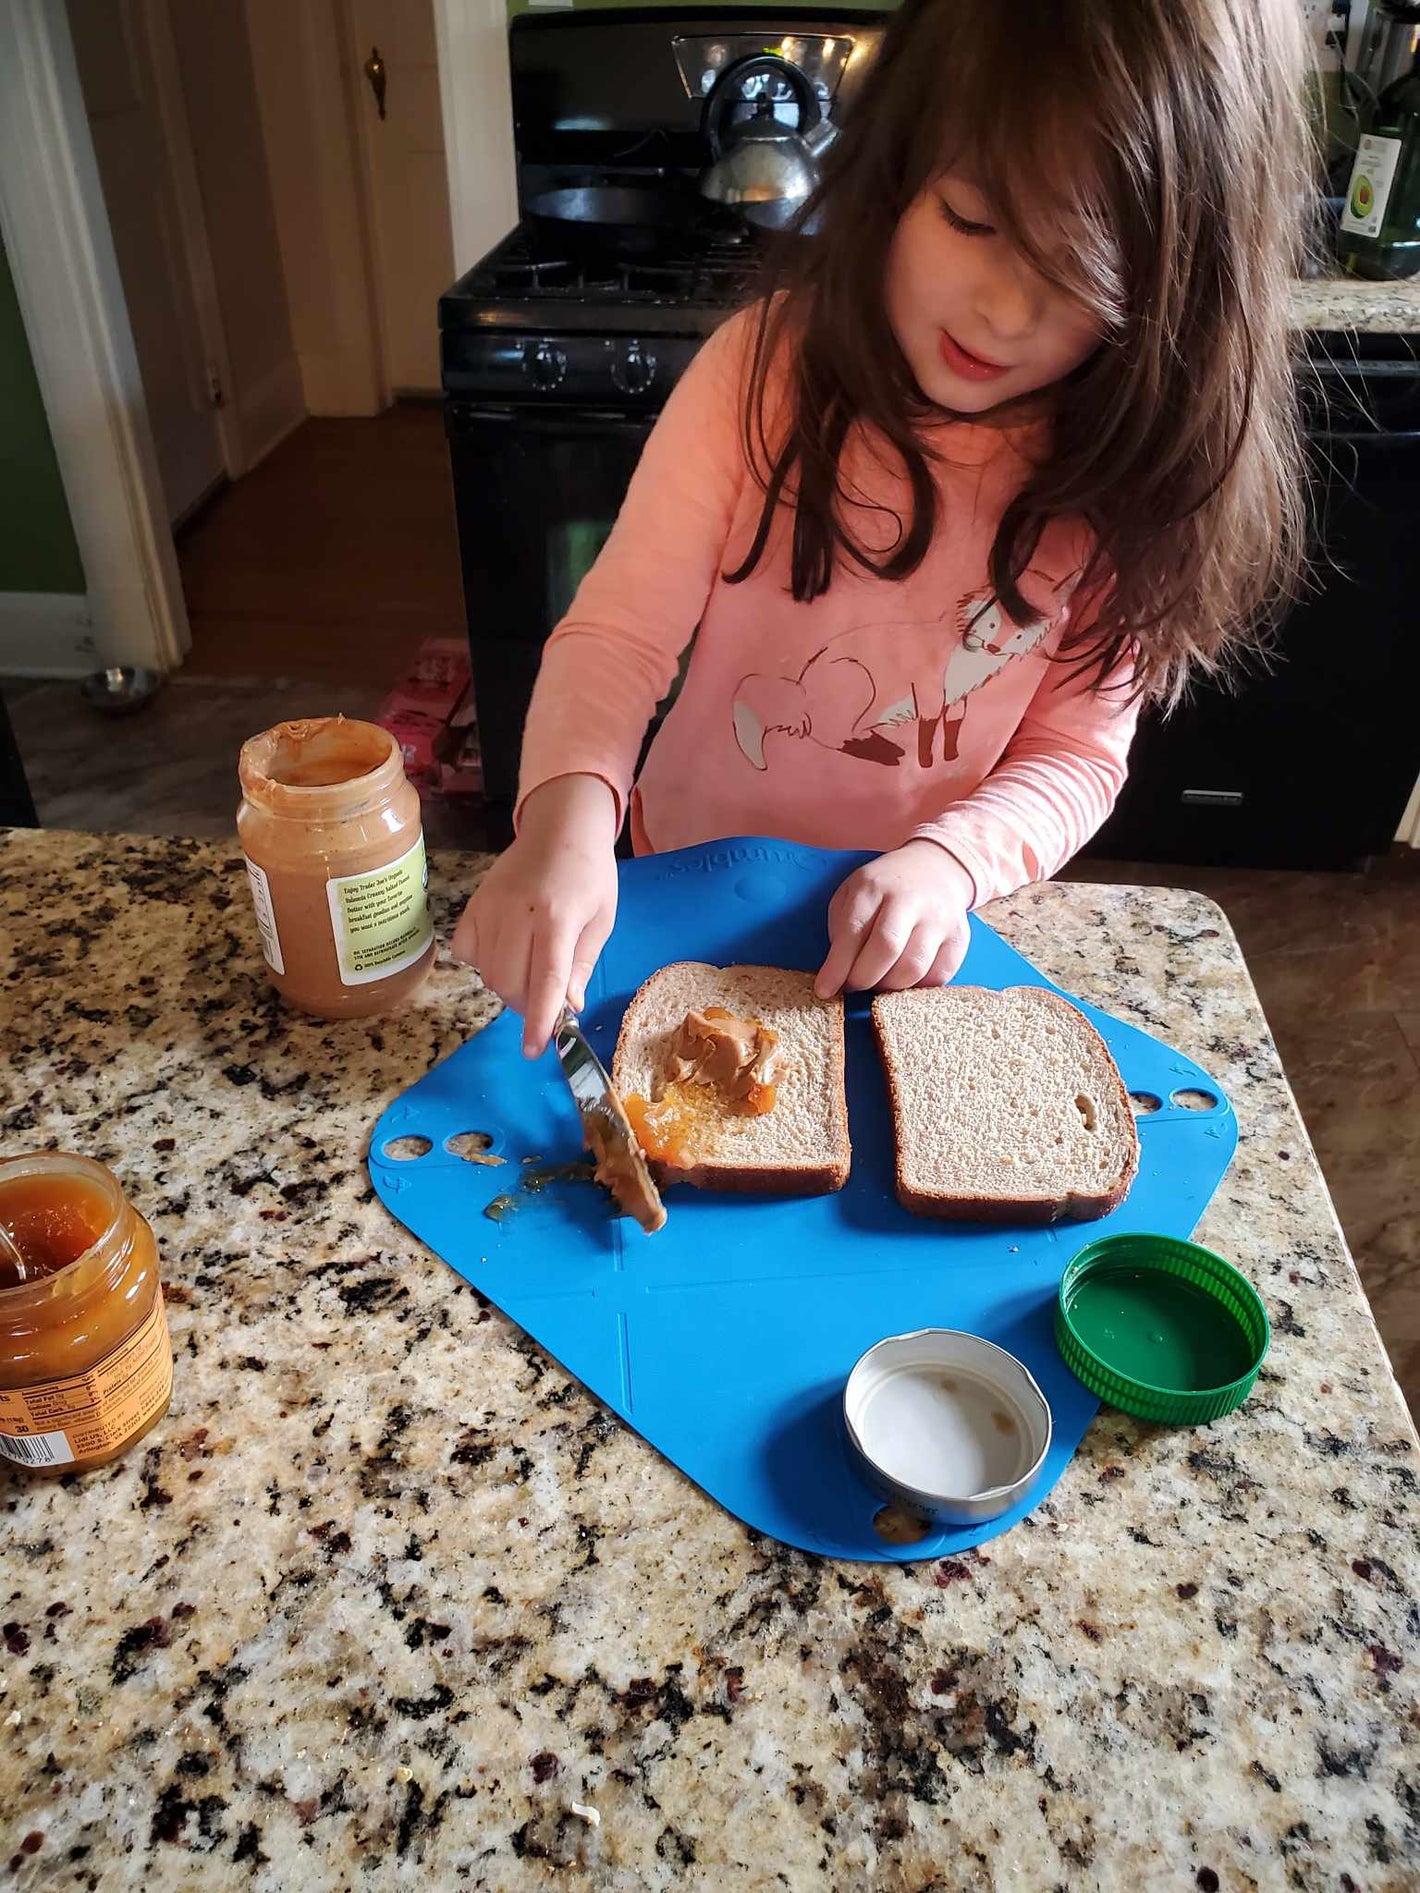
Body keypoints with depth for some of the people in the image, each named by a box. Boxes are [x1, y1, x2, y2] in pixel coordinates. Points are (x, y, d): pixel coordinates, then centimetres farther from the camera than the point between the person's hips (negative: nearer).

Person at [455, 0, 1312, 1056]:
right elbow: (619, 632, -17)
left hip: (920, 933, 2)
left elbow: (1080, 752, -8)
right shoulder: (764, 370, -16)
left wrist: (952, 861, -27)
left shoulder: (1120, 478, -12)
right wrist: (570, 814, -37)